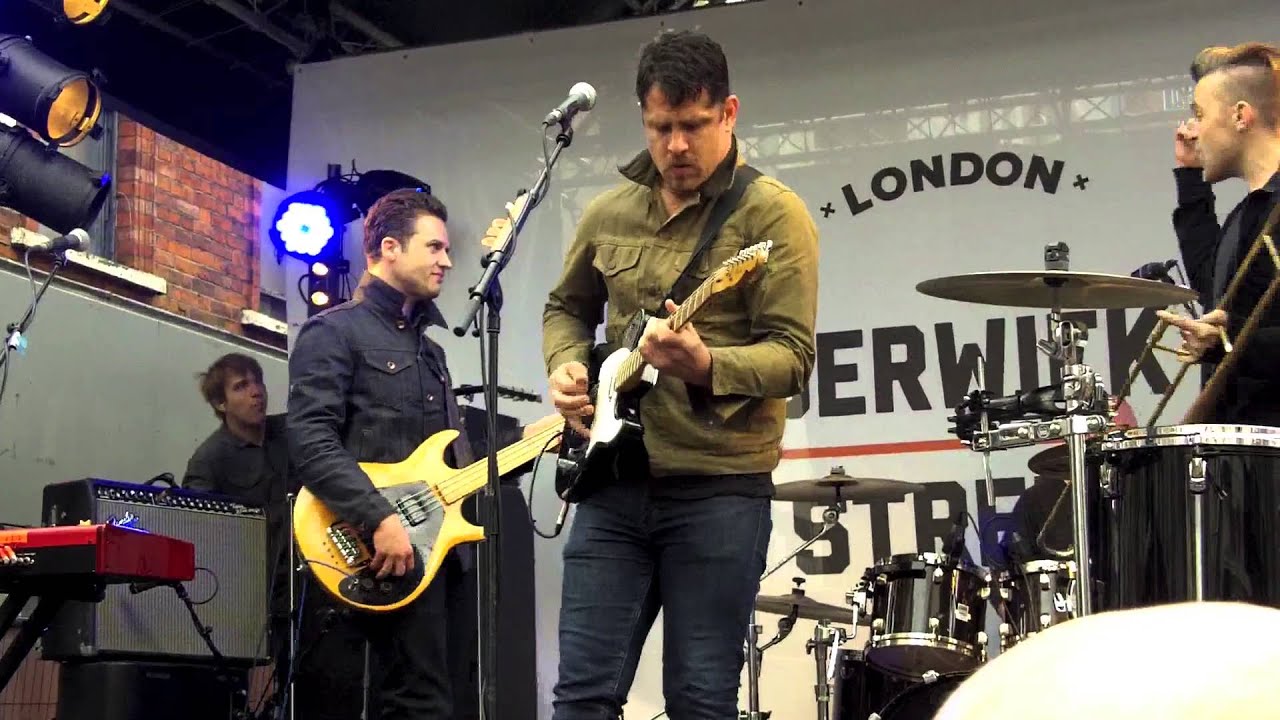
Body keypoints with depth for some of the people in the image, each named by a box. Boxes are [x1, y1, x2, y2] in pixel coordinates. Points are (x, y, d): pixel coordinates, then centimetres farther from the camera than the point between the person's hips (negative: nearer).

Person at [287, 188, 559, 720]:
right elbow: (311, 442, -16)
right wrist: (379, 519, -24)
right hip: (392, 551, -9)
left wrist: (521, 440, 13)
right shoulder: (334, 332, -3)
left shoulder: (429, 346, 25)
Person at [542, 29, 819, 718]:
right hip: (614, 480, 4)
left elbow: (793, 356, -12)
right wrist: (567, 367, 4)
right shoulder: (609, 211, 11)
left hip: (720, 487, -4)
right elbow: (566, 307, 25)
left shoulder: (772, 212, -6)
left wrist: (706, 365, -30)